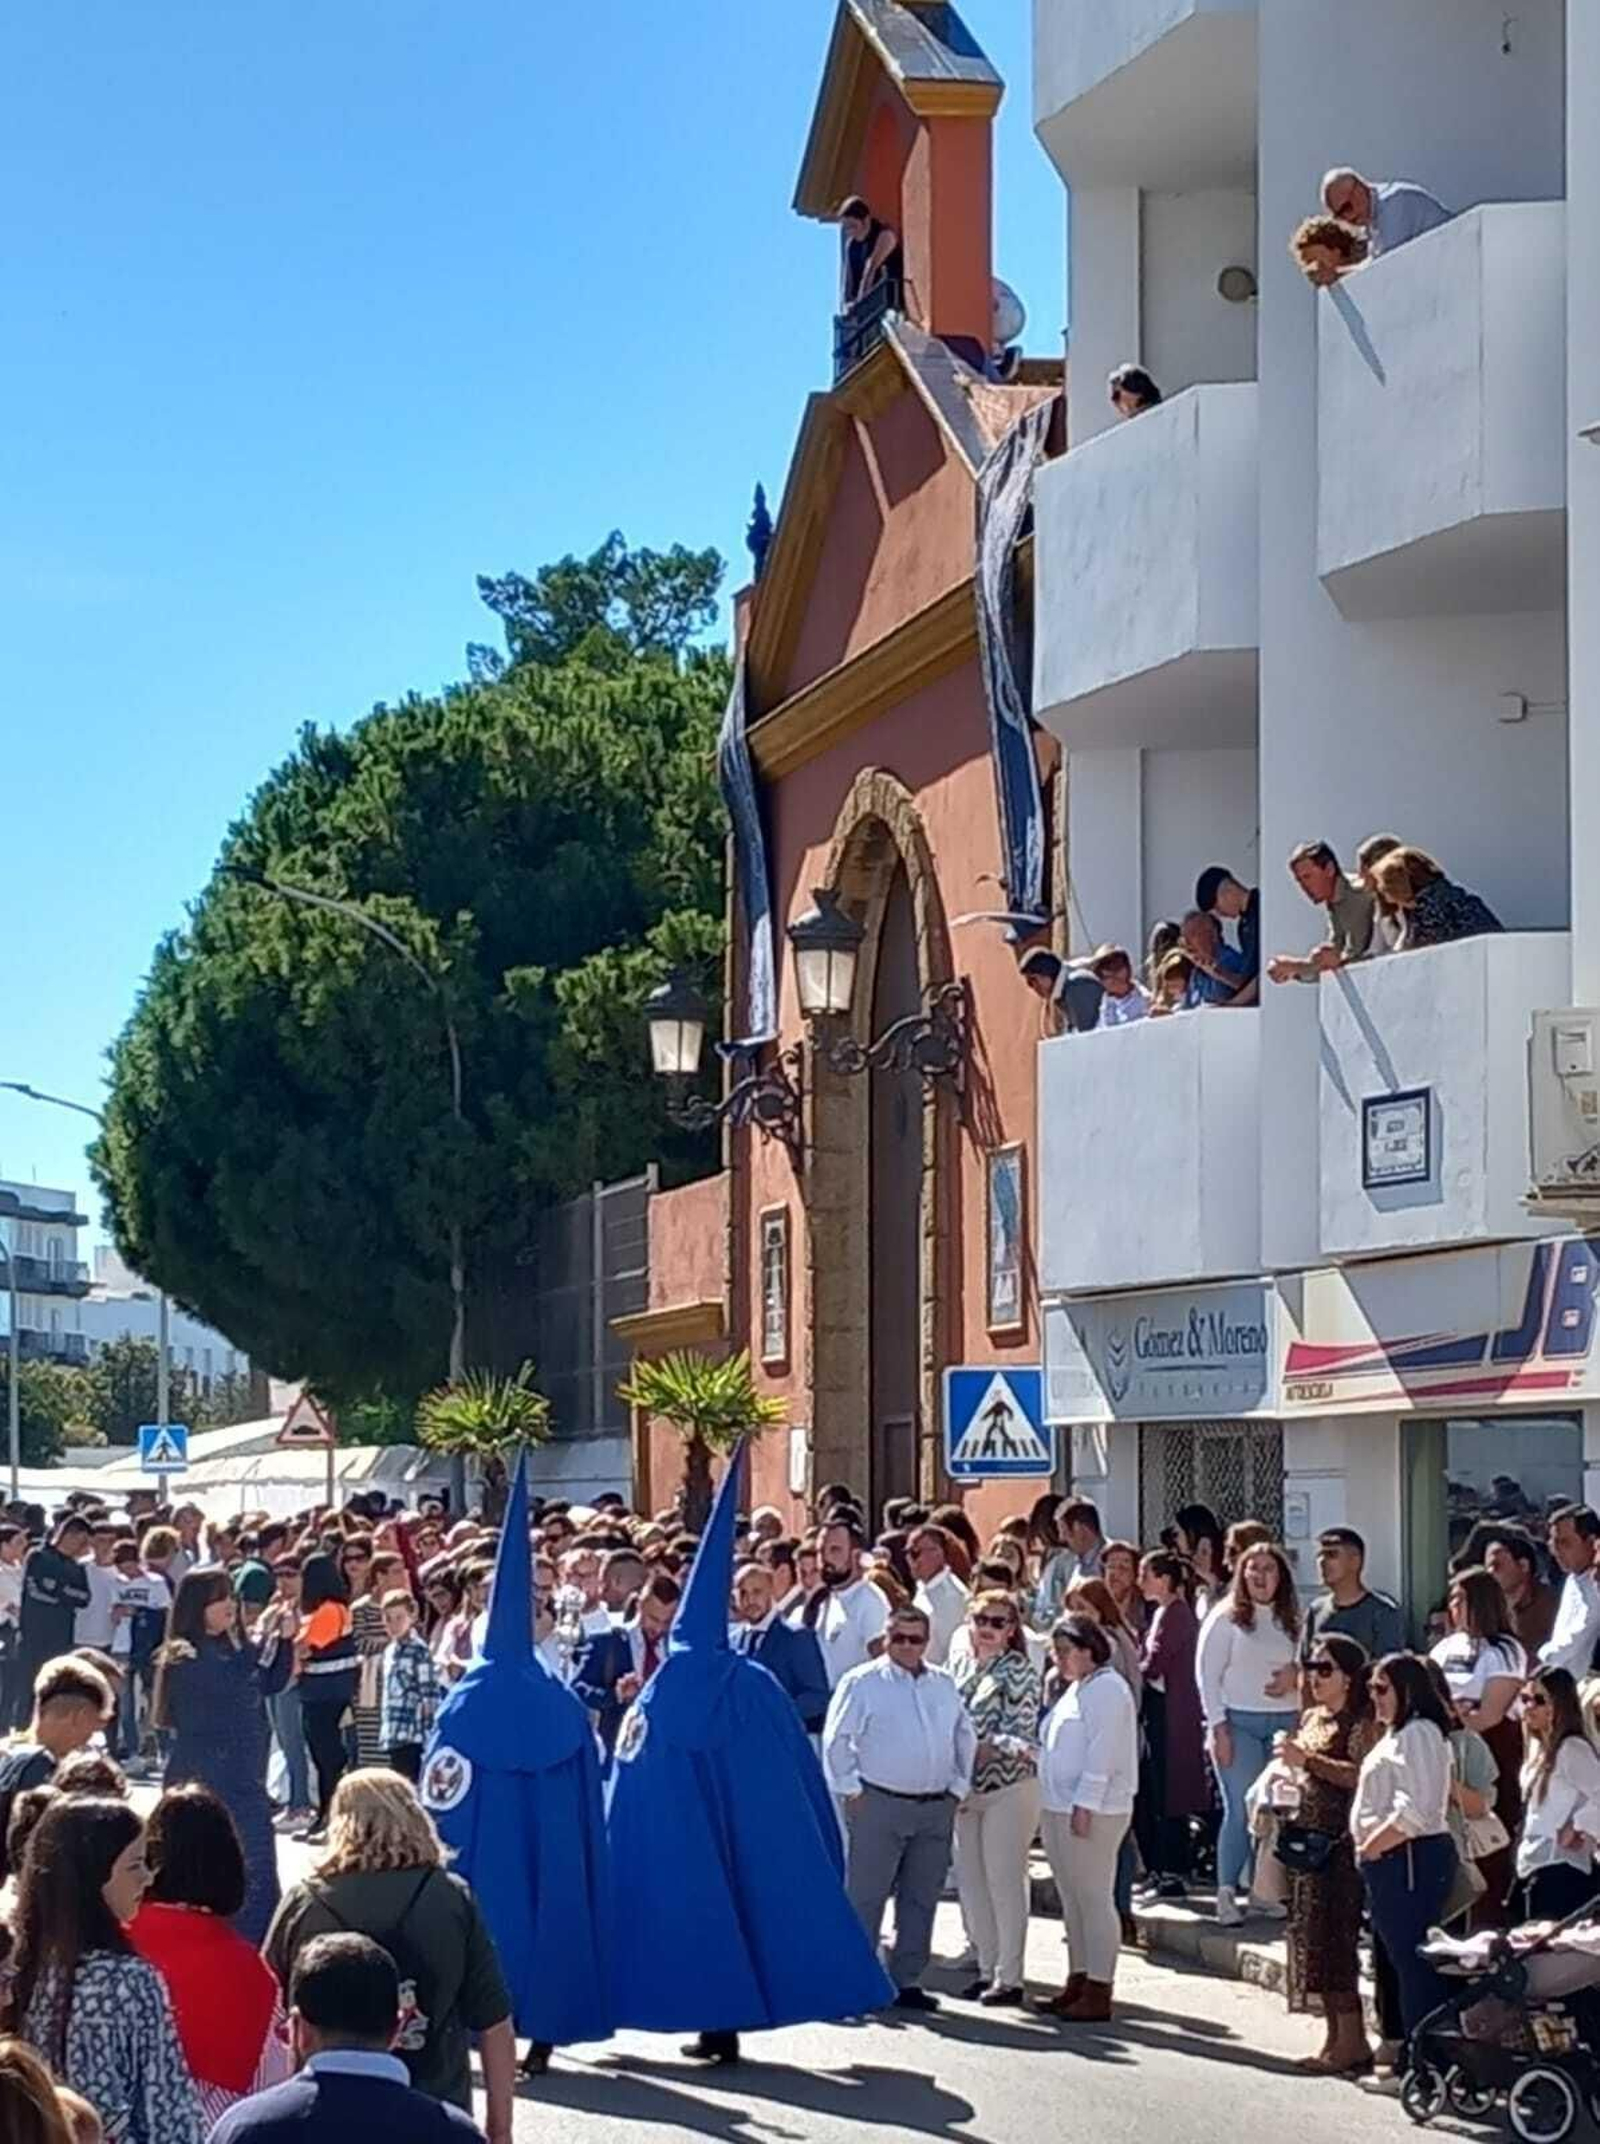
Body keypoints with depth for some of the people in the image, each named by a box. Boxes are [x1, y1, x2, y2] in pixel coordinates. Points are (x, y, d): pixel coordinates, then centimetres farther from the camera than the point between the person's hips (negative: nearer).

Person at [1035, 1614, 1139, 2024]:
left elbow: (1102, 1754, -19)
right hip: (1059, 1807, 10)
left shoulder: (1108, 1689, -12)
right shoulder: (1076, 1689, 19)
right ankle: (1078, 1982, 20)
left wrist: (1085, 1805, -22)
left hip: (1092, 1812, -10)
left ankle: (1098, 1993, -4)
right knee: (1072, 1899, 13)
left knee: (1094, 1899, -6)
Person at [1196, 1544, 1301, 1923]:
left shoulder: (1291, 1621, 12)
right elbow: (1207, 1673, -2)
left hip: (1284, 1721, 4)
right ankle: (1226, 1893, -1)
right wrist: (1218, 1727, -8)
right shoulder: (1226, 1618, 1)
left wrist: (1296, 1676, -4)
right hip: (1240, 1722, -4)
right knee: (1240, 1810, -7)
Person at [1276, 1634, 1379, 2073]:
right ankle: (1335, 2037, 15)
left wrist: (1308, 1760, -21)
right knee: (1310, 1938, 9)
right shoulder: (1311, 1718, 17)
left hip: (1341, 1840, -9)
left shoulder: (1361, 1723, -10)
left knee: (1333, 1940, -10)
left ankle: (1351, 2041, -5)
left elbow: (1360, 1775, -24)